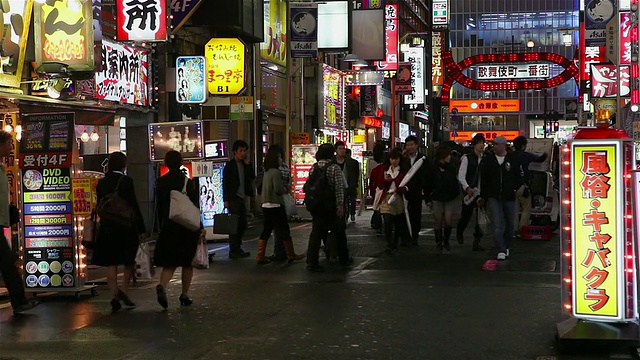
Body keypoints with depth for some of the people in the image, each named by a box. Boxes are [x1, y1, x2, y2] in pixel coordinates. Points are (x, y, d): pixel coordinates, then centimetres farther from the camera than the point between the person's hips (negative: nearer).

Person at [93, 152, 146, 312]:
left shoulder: (101, 183, 6)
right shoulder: (126, 181, -9)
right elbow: (134, 205, -10)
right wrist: (141, 229, -5)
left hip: (107, 227, 4)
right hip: (126, 226, -4)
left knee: (111, 264, 6)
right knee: (129, 261, 10)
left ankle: (114, 295, 0)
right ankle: (123, 290, -4)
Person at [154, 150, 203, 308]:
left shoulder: (161, 182, 1)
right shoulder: (187, 182, -8)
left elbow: (159, 206, 6)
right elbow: (194, 206, -9)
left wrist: (162, 227, 15)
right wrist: (200, 227, -3)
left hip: (168, 226, 3)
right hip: (187, 227, -3)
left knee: (169, 263, 6)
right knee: (187, 263, 10)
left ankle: (162, 286, -21)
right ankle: (184, 295, 12)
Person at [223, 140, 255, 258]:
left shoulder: (244, 165, 14)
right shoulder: (230, 165, -6)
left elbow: (251, 177, 10)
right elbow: (225, 183, -9)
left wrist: (248, 164, 1)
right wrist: (226, 200, -14)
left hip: (241, 199, 7)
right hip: (233, 199, -7)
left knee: (242, 225, 9)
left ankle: (238, 248, 18)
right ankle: (233, 251, -2)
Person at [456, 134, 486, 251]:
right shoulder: (467, 158, -4)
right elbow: (461, 176, -7)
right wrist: (467, 188, -18)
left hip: (481, 191, 2)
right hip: (469, 191, -2)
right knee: (466, 215, 8)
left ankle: (476, 242, -1)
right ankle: (459, 232, 39)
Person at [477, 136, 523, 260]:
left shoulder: (513, 159, -1)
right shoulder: (488, 159, 3)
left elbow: (519, 176, 6)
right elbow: (483, 179, 10)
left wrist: (514, 188, -8)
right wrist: (482, 196, 11)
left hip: (509, 198, 1)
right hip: (493, 197, -1)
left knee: (509, 224, 14)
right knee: (497, 225, -11)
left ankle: (507, 247, 31)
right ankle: (501, 251, -14)